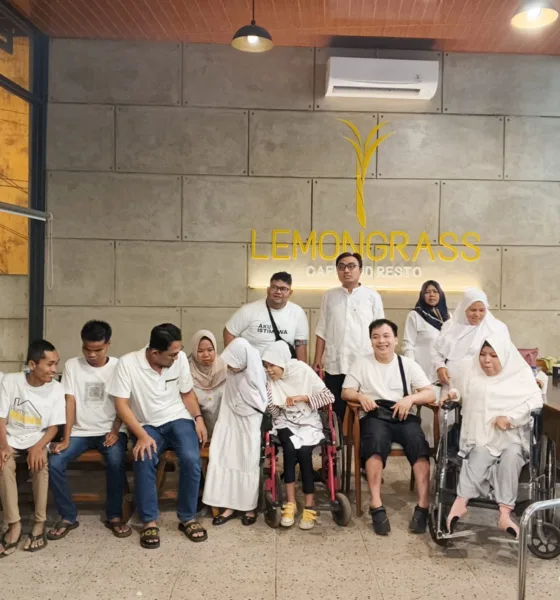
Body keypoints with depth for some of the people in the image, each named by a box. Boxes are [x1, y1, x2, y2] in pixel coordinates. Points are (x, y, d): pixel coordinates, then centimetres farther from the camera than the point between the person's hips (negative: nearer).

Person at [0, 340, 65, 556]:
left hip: (38, 440, 0)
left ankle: (40, 523, -18)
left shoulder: (56, 388, -9)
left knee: (40, 463, -31)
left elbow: (53, 427, -7)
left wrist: (38, 447, -24)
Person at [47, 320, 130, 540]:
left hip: (110, 430, -2)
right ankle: (68, 517, -1)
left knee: (116, 462, -31)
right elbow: (70, 402, -5)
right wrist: (66, 439, -13)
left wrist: (115, 431, -16)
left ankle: (114, 516, -10)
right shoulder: (72, 365, 1)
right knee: (54, 463, -22)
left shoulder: (119, 367, -1)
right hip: (80, 431, 2)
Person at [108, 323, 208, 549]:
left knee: (191, 458, -27)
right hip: (147, 425, -1)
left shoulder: (180, 358, -8)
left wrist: (199, 418, -8)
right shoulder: (127, 363, -17)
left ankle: (188, 518, -7)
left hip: (178, 419, 2)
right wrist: (142, 435, -25)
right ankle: (149, 521, -12)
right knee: (143, 460, -31)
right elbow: (121, 404, -16)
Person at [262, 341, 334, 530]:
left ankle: (309, 504, -18)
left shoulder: (303, 371, -9)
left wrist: (303, 397, -17)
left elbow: (329, 397, -9)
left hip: (308, 422, -1)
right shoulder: (269, 381, -2)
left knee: (303, 451, -29)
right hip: (286, 423, 1)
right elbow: (273, 412, -3)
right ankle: (290, 502, -21)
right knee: (290, 448, -30)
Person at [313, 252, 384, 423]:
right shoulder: (329, 296, 9)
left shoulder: (372, 296, 3)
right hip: (334, 365, 2)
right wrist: (317, 360, 5)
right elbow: (322, 331, 10)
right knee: (336, 413, 8)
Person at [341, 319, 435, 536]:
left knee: (418, 443, -30)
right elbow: (346, 392, 9)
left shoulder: (408, 364, 14)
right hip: (375, 416, -1)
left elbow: (430, 394, 6)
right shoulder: (361, 363, 14)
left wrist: (410, 398, -14)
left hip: (404, 416, 1)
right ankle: (376, 506, -36)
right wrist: (361, 396, -13)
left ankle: (422, 506, -28)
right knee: (376, 442, -35)